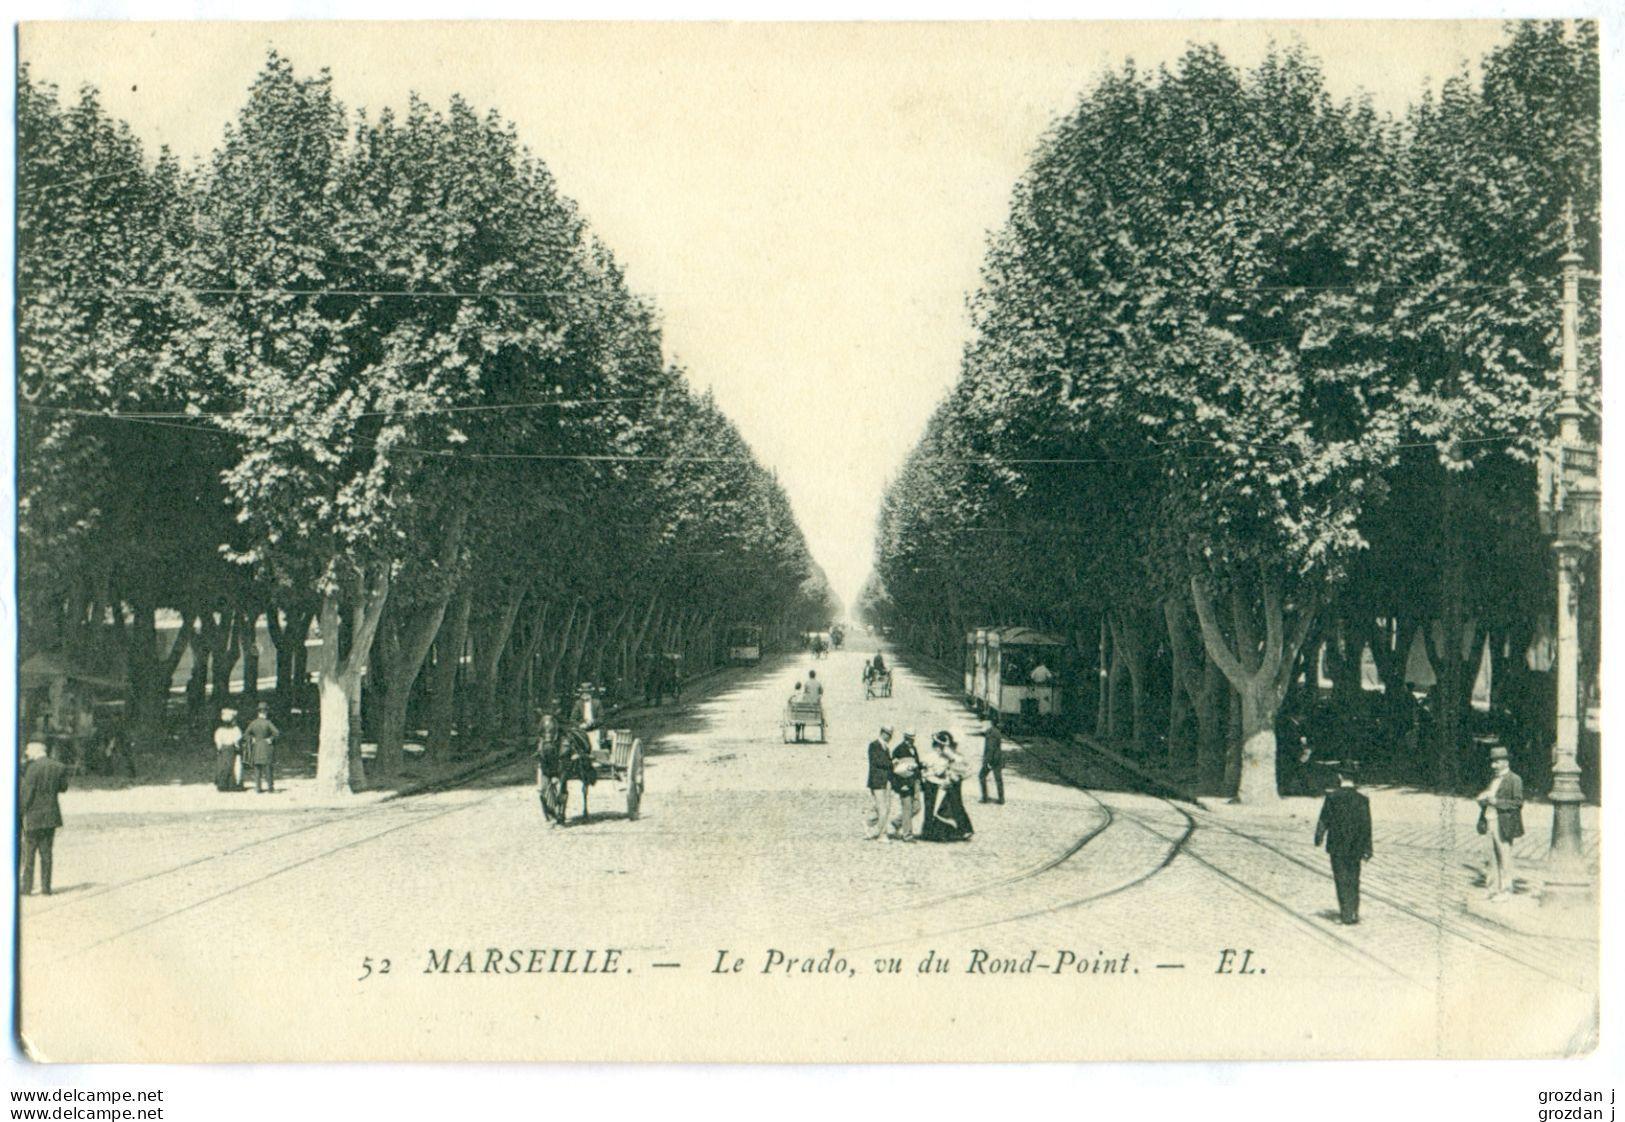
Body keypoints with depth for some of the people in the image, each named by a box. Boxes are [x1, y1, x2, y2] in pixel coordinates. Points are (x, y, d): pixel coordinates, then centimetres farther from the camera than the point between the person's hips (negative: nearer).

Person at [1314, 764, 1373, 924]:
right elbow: (1366, 826, -2)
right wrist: (1367, 850, 4)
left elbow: (1324, 819, -5)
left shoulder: (1332, 797, -11)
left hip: (1337, 846, -2)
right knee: (1353, 880, 13)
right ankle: (1354, 913, 14)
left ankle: (1346, 914, 4)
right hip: (1355, 847, 2)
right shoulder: (1362, 799, -5)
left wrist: (1319, 837, 11)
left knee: (1341, 880, 4)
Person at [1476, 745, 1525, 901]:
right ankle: (1493, 887, 16)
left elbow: (1518, 803, -12)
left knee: (1504, 857, -2)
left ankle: (1505, 889, 5)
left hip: (1504, 825, -7)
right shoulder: (1493, 778, 15)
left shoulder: (1514, 780, -8)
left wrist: (1497, 802, -18)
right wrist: (1484, 799, 4)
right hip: (1490, 822, 7)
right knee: (1493, 857, 10)